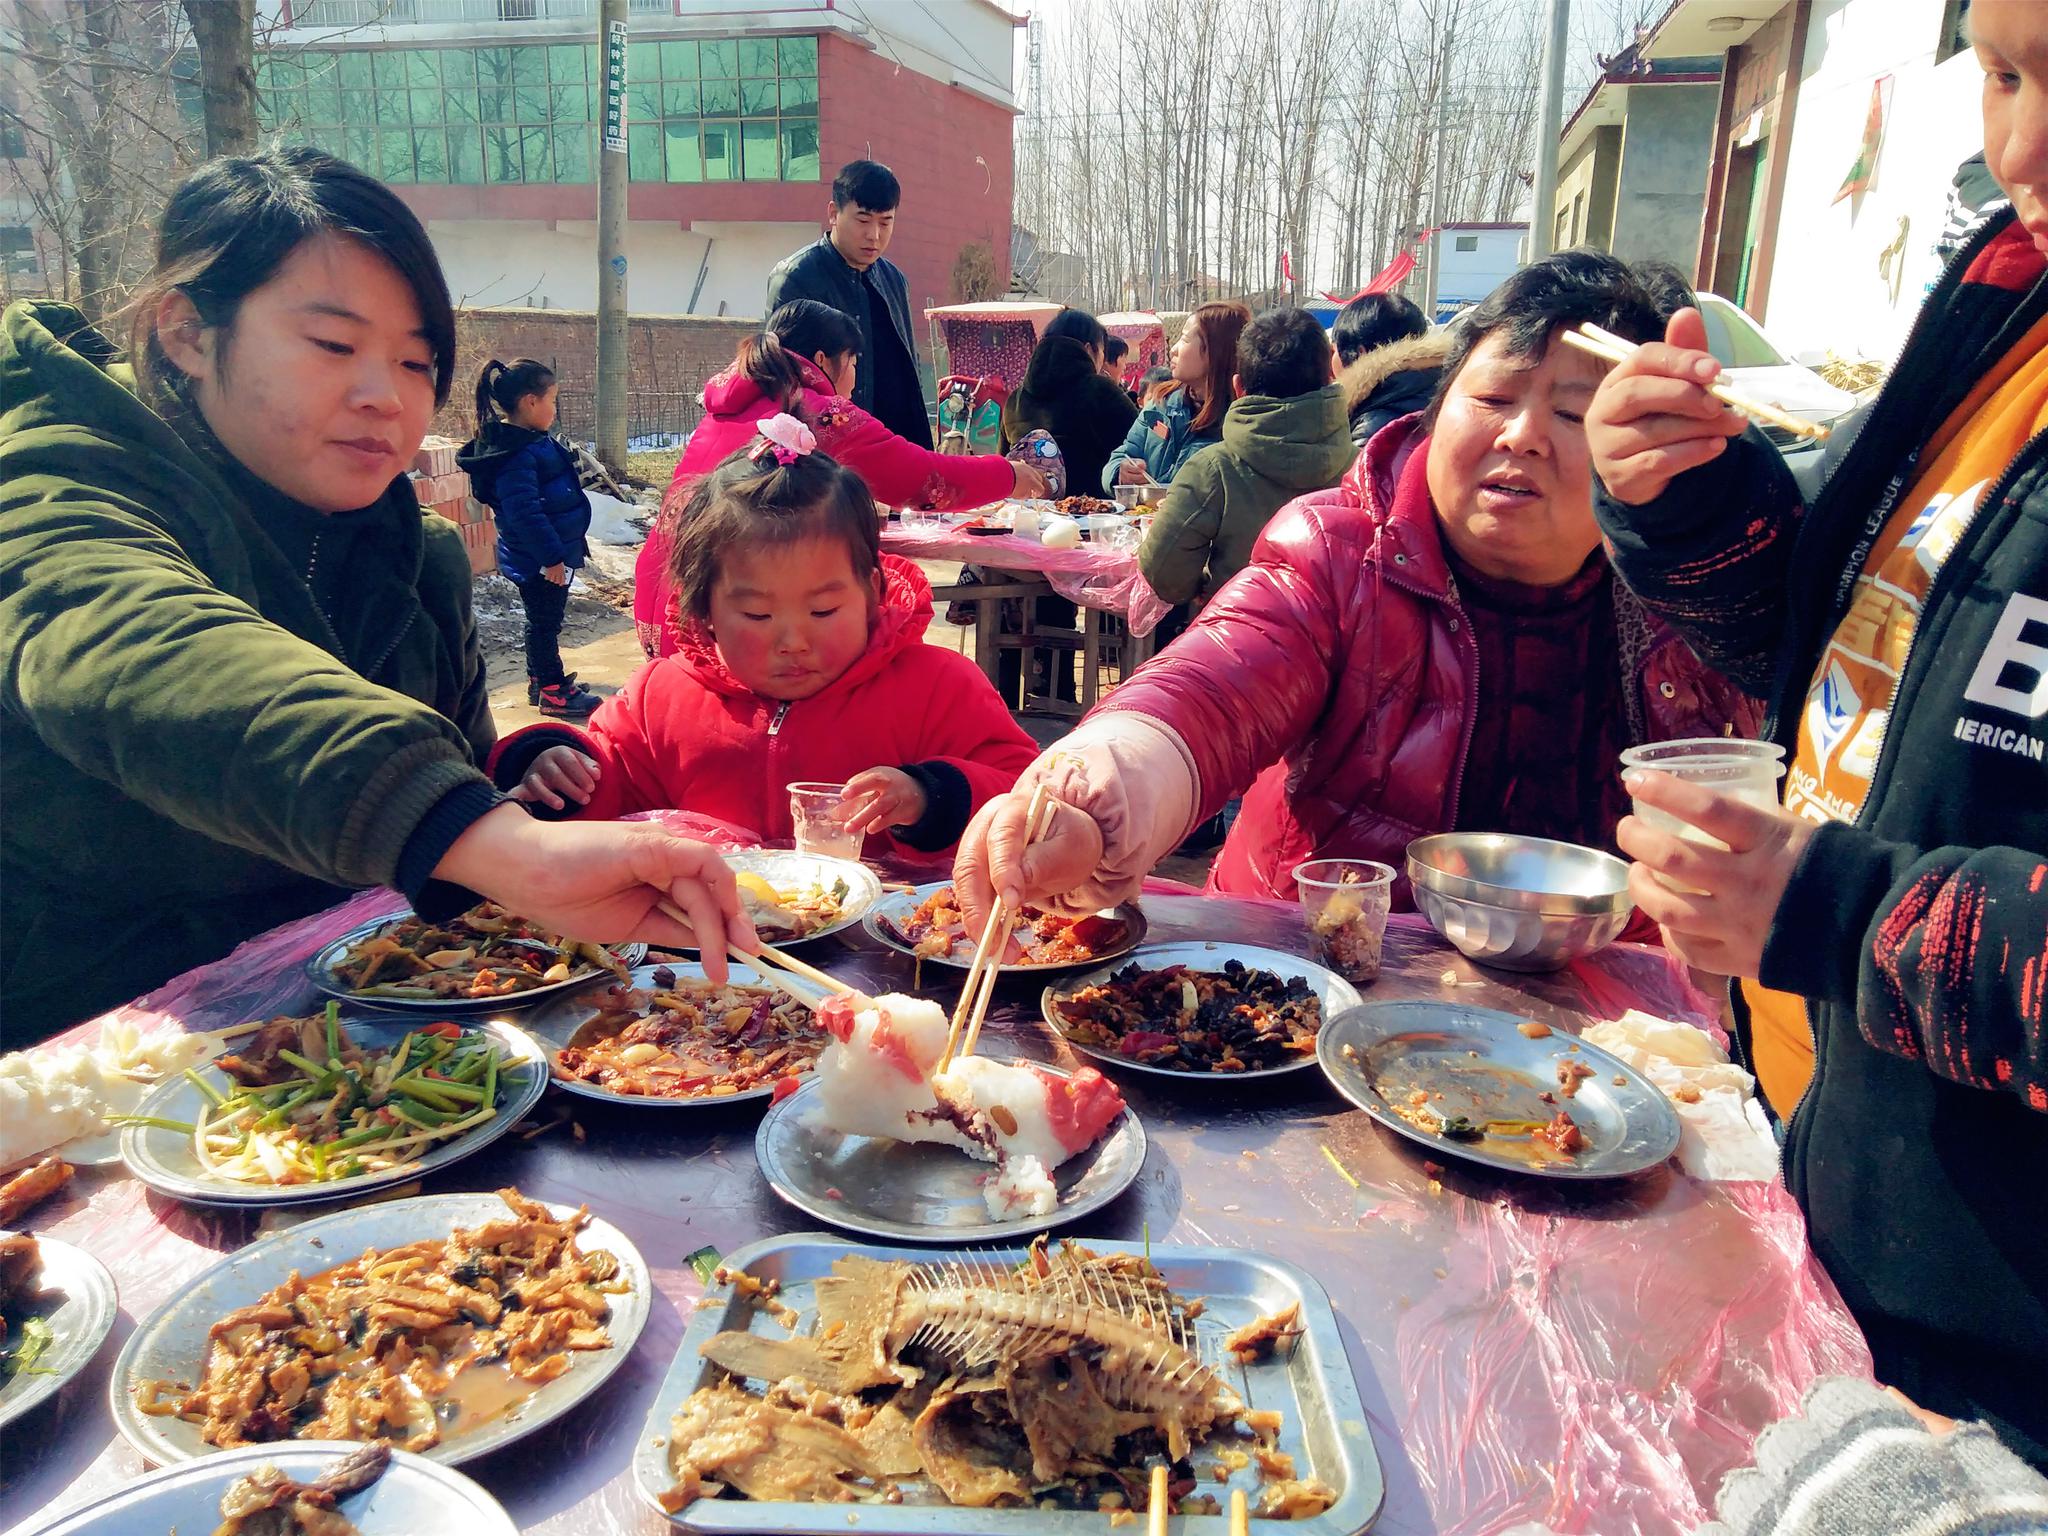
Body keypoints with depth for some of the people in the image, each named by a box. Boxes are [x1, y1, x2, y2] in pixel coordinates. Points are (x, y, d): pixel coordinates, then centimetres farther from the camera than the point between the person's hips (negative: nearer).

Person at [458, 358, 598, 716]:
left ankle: (541, 679, 35)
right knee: (545, 622, 3)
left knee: (544, 621, 21)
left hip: (551, 554, 10)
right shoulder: (516, 455, -24)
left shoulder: (534, 442, 9)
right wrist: (552, 557, -25)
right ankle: (553, 691, 14)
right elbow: (525, 512, -28)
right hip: (539, 561, -10)